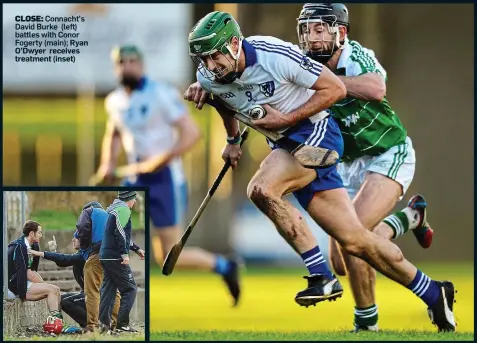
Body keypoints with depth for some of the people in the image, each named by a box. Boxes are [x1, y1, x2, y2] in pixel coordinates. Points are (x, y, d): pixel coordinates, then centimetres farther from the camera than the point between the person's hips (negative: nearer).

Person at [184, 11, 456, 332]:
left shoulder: (276, 56, -24)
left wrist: (286, 119, -19)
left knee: (261, 190, -30)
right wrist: (233, 140, 20)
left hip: (316, 132, -7)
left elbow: (336, 89, -16)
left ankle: (322, 277, -21)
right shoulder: (209, 77, -5)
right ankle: (433, 293, 16)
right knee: (354, 240, 3)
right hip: (286, 144, 7)